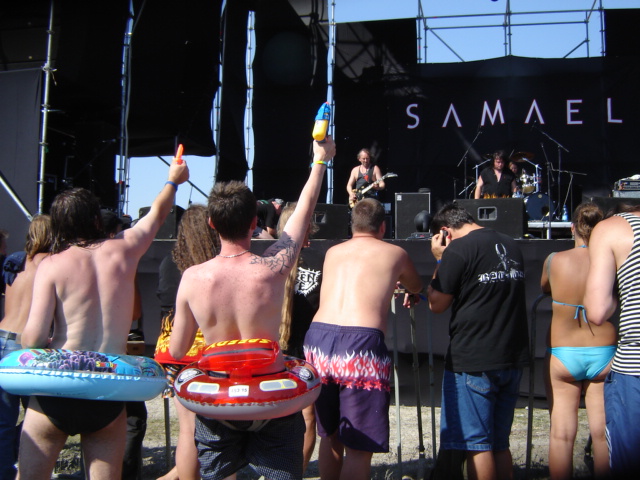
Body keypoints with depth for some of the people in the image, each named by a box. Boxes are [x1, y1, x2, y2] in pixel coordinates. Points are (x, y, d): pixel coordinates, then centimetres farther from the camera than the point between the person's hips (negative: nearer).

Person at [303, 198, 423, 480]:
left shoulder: (332, 252, 22)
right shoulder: (394, 253, 12)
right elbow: (416, 288, 33)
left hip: (317, 339, 5)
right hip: (360, 343, -5)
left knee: (330, 437, 21)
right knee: (359, 447, 3)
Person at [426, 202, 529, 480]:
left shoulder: (458, 249, -13)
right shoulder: (511, 246, 10)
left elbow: (437, 304, -6)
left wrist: (440, 260, 1)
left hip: (473, 362, -7)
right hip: (513, 358, 8)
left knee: (476, 444, 2)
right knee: (499, 445, 17)